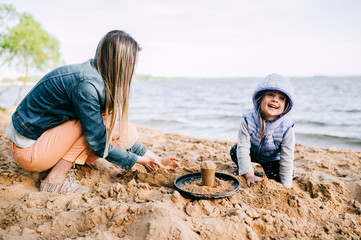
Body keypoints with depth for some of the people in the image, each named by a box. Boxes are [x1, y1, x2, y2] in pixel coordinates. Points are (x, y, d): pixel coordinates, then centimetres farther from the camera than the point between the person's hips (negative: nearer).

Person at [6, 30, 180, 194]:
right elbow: (99, 145, -22)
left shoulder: (94, 74, 0)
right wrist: (138, 160, -8)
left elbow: (118, 127, 6)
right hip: (28, 150, -8)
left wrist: (156, 159, 7)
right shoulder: (87, 84, -28)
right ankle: (56, 179, -13)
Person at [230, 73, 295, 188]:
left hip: (272, 158, 0)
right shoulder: (248, 120, -30)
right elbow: (243, 148, -29)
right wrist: (249, 175, -33)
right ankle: (242, 168, 8)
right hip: (253, 153, 0)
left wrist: (286, 186, -24)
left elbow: (287, 160, -24)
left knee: (275, 175, -20)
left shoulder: (286, 129, -31)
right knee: (235, 151, -24)